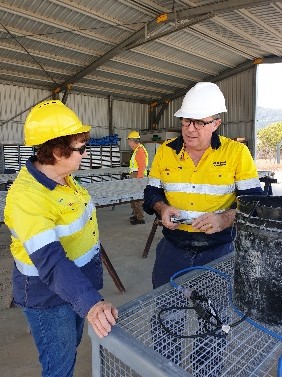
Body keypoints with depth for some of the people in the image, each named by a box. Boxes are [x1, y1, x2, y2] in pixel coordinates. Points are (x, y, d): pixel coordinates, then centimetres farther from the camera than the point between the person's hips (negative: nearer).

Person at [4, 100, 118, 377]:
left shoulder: (62, 177, -3)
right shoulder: (26, 196, -31)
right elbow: (50, 261, -39)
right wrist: (90, 302, -48)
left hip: (78, 287, 8)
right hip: (49, 298, -8)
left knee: (70, 352, 29)